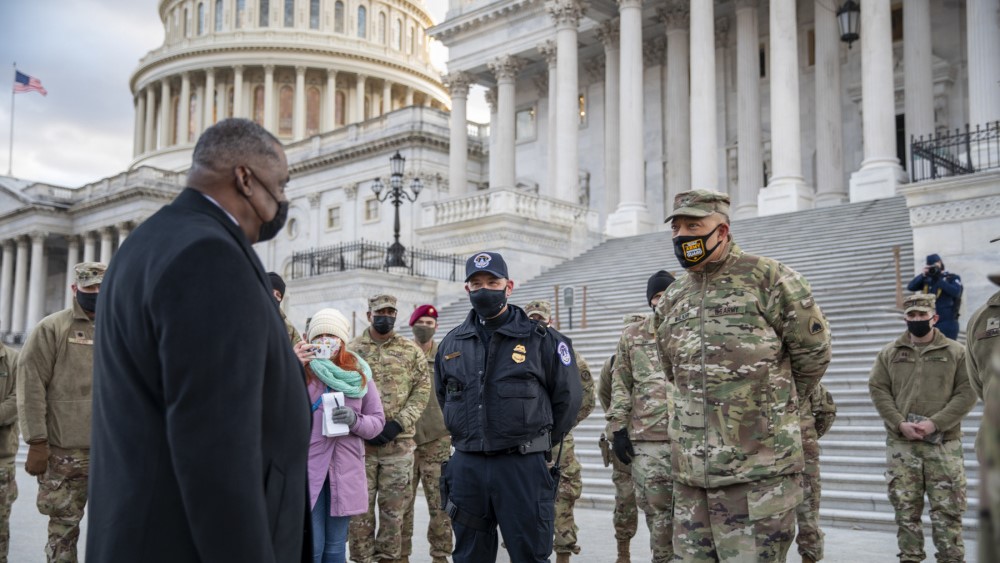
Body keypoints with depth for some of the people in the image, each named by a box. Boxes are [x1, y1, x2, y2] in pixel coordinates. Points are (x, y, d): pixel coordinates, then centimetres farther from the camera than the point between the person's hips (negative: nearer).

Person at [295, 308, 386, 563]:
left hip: (345, 472, 3)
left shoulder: (360, 376, 8)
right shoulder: (301, 371, 0)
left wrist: (355, 420, -12)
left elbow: (378, 421, 10)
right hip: (308, 470, -3)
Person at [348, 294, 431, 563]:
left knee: (394, 509, 6)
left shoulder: (411, 351, 6)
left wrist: (397, 424, -11)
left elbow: (422, 391, 1)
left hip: (400, 443, 1)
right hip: (359, 440, 0)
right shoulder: (352, 350, 4)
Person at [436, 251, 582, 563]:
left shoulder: (540, 338, -2)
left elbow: (568, 397, 3)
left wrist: (538, 441, 8)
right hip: (466, 466, 4)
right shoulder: (452, 343, 10)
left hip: (522, 466, -4)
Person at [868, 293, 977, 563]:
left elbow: (967, 393, -2)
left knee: (947, 510, -1)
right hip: (900, 443, 2)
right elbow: (877, 389, 4)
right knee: (906, 508, 6)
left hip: (944, 443, -1)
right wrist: (900, 423, -11)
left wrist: (935, 423, -13)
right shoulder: (889, 353, 9)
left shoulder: (956, 352, 4)